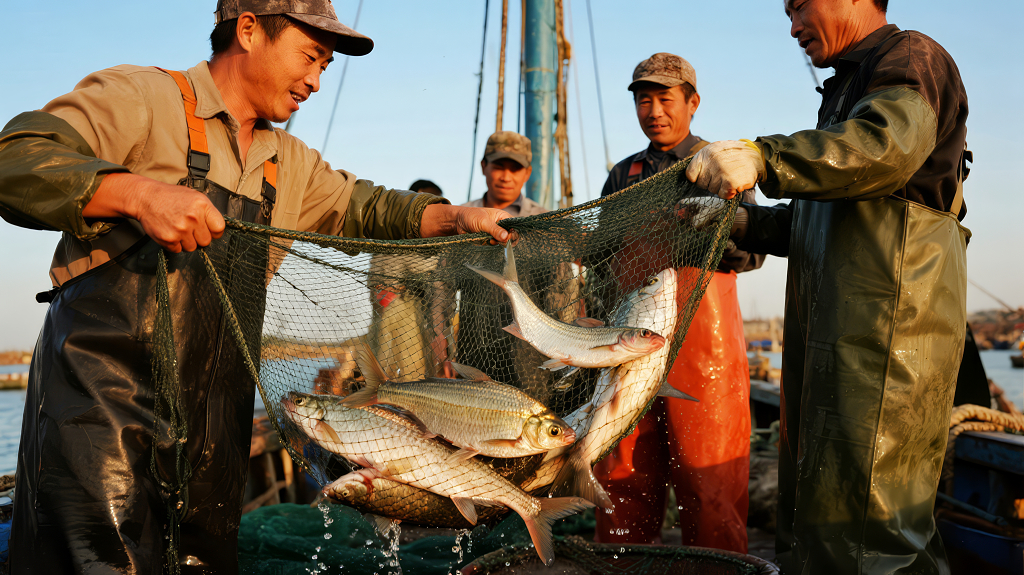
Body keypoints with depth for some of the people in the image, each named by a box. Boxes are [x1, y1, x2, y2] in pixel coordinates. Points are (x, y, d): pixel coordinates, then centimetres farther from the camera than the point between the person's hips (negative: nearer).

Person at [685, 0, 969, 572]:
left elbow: (888, 144, -25)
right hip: (830, 332, 10)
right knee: (810, 510, 14)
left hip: (886, 327, -10)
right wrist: (738, 221, 16)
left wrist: (764, 158, -31)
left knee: (866, 521, -11)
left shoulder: (910, 57, -2)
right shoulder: (847, 89, 28)